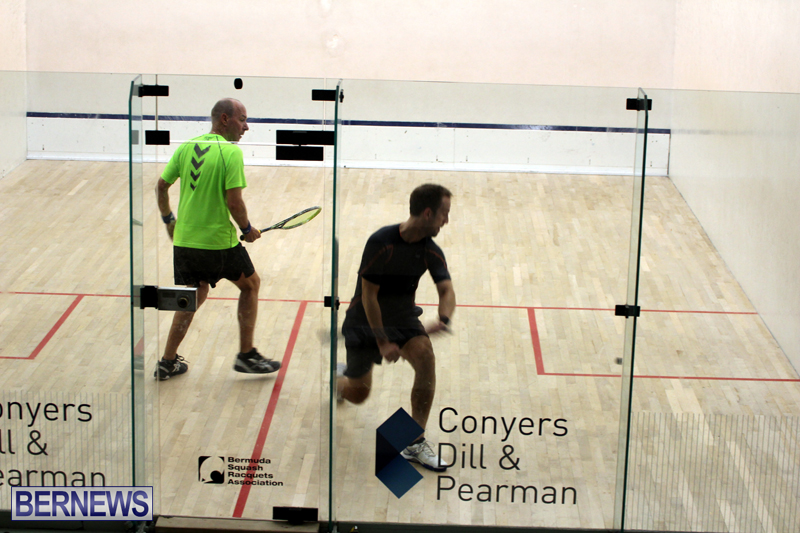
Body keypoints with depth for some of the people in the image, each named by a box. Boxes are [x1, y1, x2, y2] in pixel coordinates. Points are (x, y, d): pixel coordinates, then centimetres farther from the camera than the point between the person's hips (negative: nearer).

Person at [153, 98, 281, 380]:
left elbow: (161, 186, 10)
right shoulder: (231, 152, -13)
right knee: (250, 283, 18)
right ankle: (246, 355, 19)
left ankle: (167, 362, 21)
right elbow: (234, 202, -19)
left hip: (183, 240, 6)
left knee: (193, 297, 22)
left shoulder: (185, 148, 5)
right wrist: (247, 229, -2)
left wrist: (168, 220, 25)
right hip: (219, 242, -6)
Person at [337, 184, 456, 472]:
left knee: (425, 355, -27)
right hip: (365, 321, -4)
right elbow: (369, 296, -21)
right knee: (358, 394, 2)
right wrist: (382, 341, -20)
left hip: (403, 318, 4)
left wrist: (443, 319, -36)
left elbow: (446, 289, -14)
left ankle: (415, 442, -18)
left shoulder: (431, 251, -7)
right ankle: (341, 378, 43)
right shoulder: (381, 242, -24)